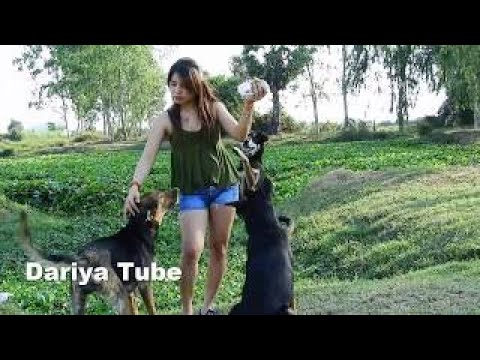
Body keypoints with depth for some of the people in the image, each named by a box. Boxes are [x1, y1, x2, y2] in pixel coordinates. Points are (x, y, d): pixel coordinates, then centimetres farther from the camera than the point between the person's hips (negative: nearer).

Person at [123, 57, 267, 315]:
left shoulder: (214, 108, -3)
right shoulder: (165, 120, -5)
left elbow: (240, 135, -15)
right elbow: (148, 156, -11)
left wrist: (249, 104, -31)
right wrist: (135, 186, -27)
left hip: (224, 185, 2)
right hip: (191, 192, -2)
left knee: (219, 248, 7)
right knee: (191, 251, -15)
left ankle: (208, 306, 22)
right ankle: (186, 310, 3)